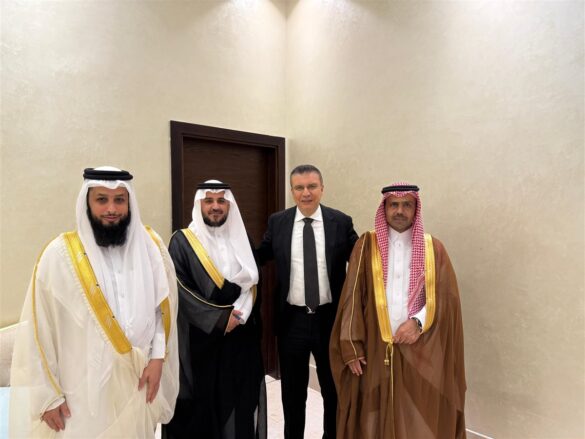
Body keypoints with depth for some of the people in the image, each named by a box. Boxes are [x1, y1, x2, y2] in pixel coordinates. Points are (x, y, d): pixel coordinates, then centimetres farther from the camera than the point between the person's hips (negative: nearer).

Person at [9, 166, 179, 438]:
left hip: (139, 382, 3)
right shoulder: (59, 254, -11)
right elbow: (38, 330, -6)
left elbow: (164, 308, 3)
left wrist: (157, 357, -4)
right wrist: (48, 395, -3)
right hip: (84, 388, -2)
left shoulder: (151, 247, -3)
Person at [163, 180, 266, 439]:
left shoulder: (241, 240, 9)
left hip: (240, 339, 4)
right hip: (200, 339, -3)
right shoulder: (182, 242, -5)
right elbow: (180, 290, -11)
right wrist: (219, 318, -15)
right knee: (201, 406, 5)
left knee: (238, 402, 11)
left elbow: (252, 285, 8)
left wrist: (238, 313, -10)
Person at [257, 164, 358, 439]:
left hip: (330, 318, 0)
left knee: (334, 388, 20)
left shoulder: (341, 222, -5)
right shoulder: (277, 222, -1)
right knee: (293, 391, 21)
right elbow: (260, 257, 5)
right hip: (292, 319, 1)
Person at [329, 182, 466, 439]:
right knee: (372, 417, 8)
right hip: (375, 348, 0)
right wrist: (351, 345, -9)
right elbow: (352, 296, -3)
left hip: (420, 350, 1)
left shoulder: (433, 248, 6)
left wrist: (418, 322, -15)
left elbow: (446, 297, 0)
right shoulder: (367, 245, 2)